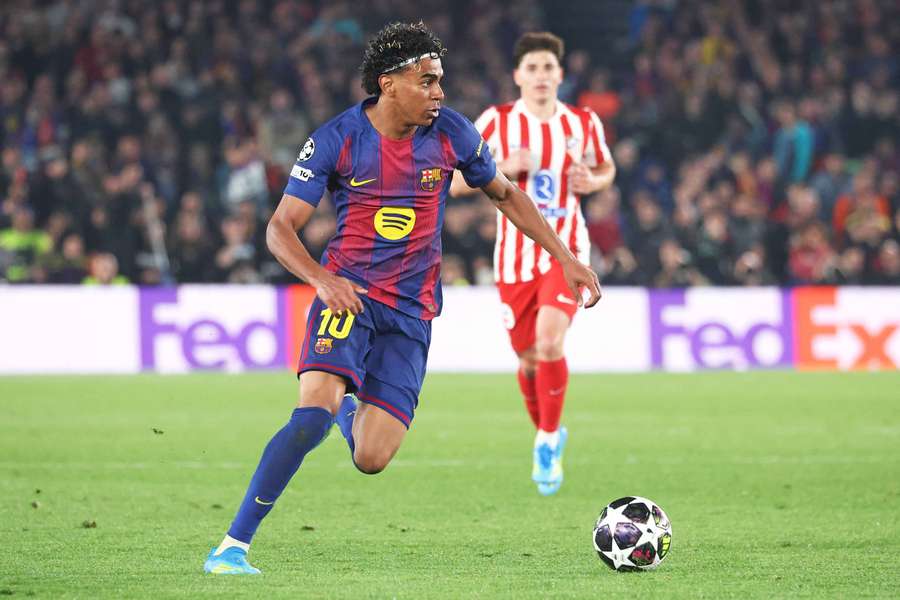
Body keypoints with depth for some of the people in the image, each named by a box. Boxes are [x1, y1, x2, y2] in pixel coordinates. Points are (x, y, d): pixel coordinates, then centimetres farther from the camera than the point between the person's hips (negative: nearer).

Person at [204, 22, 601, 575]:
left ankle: (352, 411, 34)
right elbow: (280, 228, -8)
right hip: (349, 293, -3)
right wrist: (322, 279, -27)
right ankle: (233, 545, -21)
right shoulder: (335, 140, -8)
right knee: (314, 414, -28)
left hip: (412, 310, 3)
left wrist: (566, 258, 13)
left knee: (371, 460, -6)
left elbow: (504, 193, 17)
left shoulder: (450, 133, -1)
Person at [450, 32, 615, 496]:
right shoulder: (496, 122, -4)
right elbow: (454, 183, -2)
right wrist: (503, 168, -18)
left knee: (549, 341, -23)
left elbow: (606, 169, 18)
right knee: (528, 360, 8)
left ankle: (548, 441, -7)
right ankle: (547, 436, 35)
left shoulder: (583, 123, 0)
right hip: (515, 256, 1)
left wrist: (592, 182, -6)